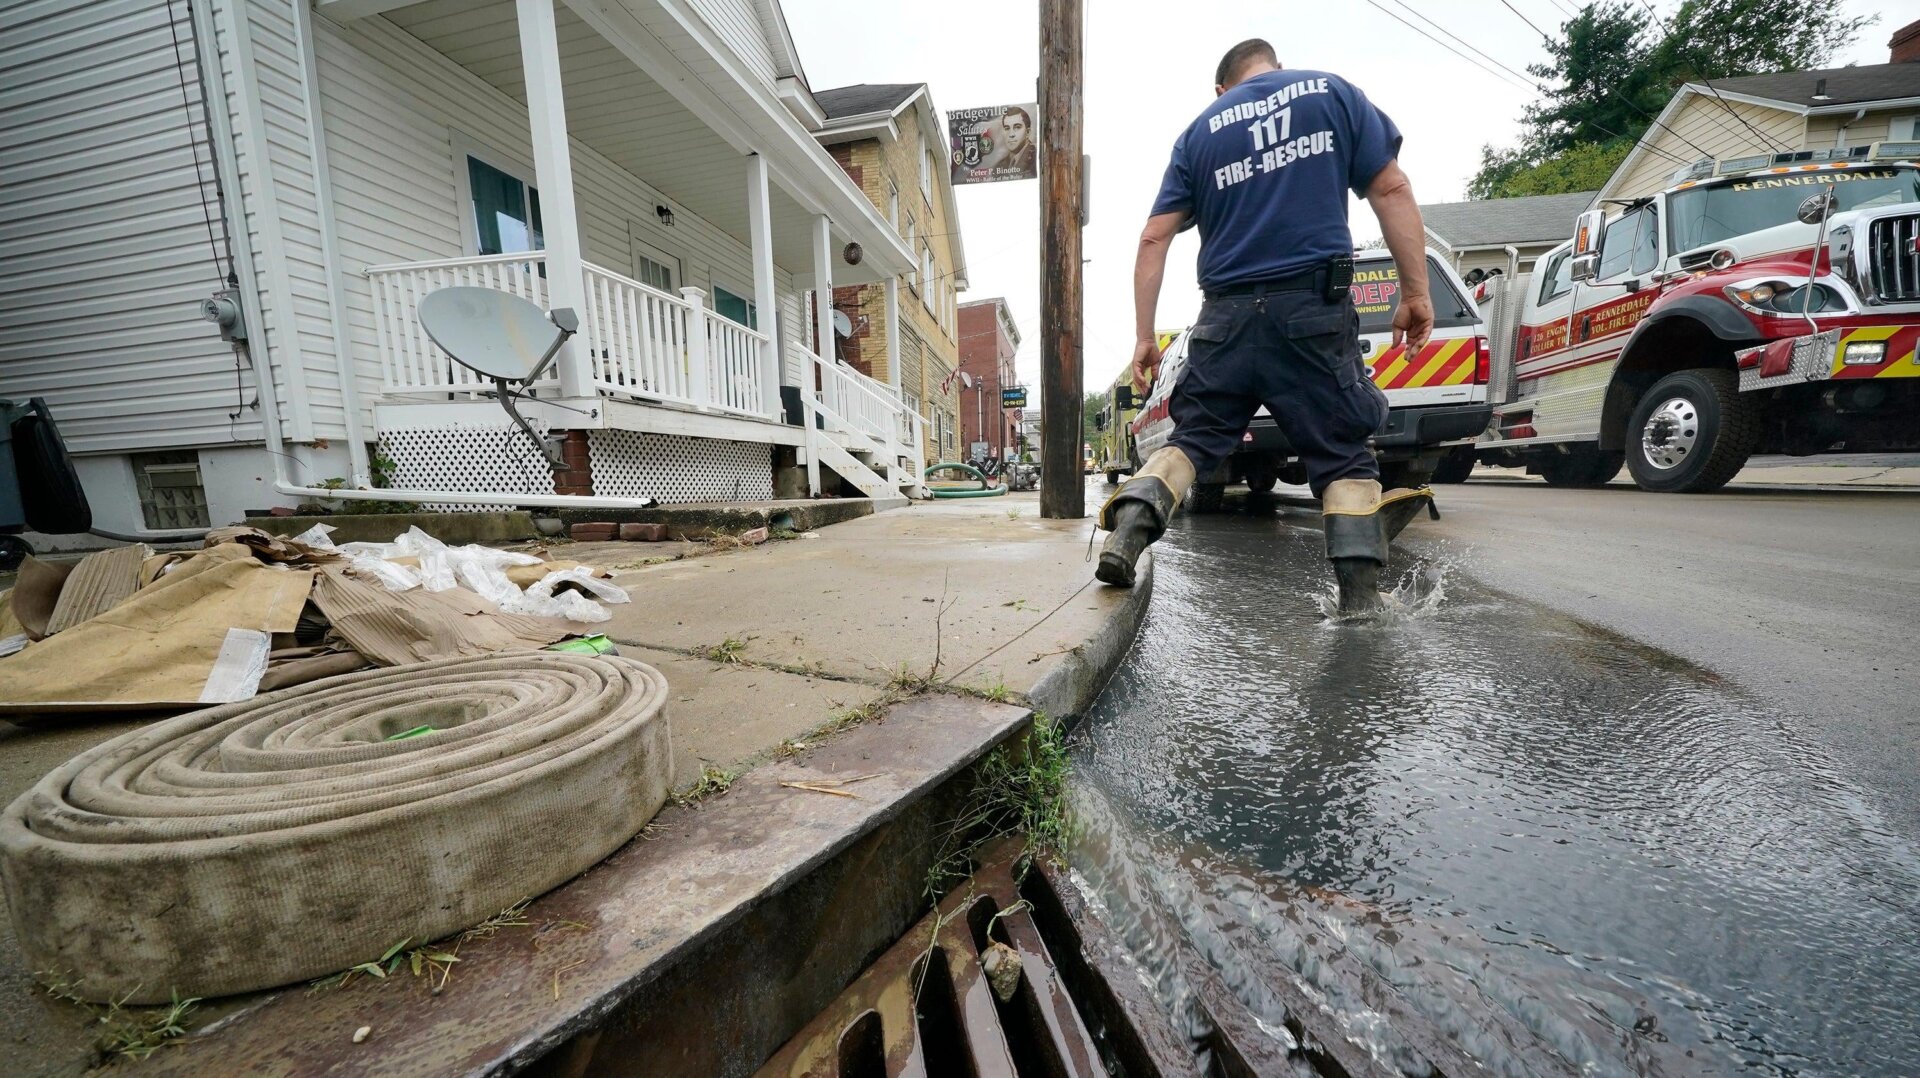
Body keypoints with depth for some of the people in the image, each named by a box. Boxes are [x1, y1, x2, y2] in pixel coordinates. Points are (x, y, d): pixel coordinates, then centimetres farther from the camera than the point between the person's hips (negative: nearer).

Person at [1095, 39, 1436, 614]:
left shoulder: (1200, 130, 17)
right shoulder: (1331, 91, 16)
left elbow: (1154, 238, 7)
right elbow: (1391, 190, 6)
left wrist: (1144, 335, 6)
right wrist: (1415, 293, 7)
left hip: (1227, 315, 1)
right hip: (1312, 307, -1)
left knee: (1195, 438, 9)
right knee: (1342, 453, 5)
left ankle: (1126, 532, -14)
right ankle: (1362, 598, 2)